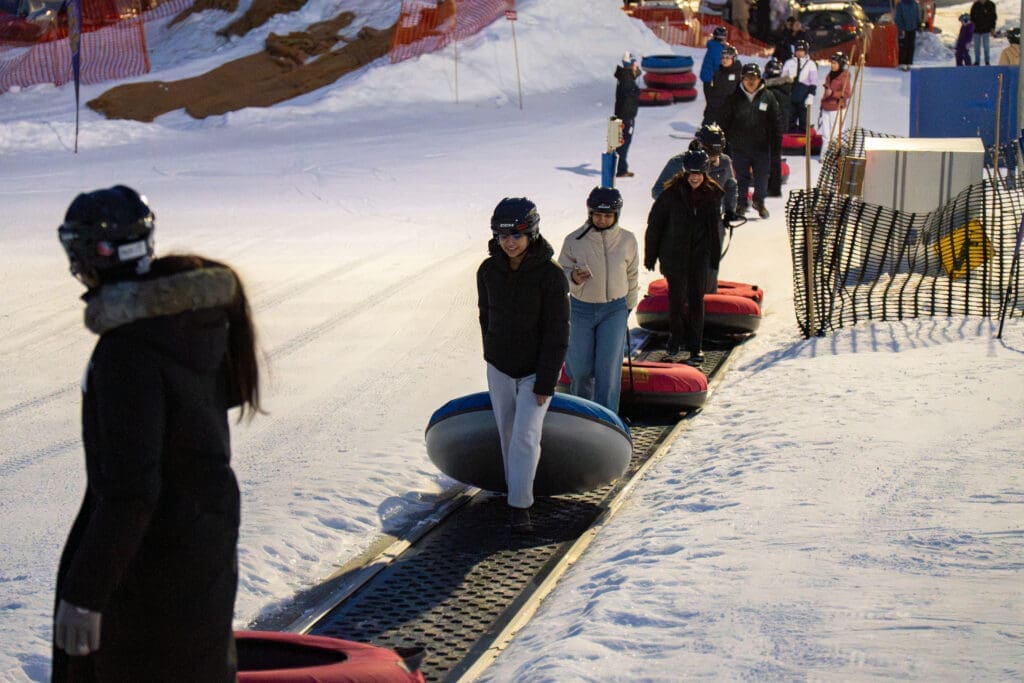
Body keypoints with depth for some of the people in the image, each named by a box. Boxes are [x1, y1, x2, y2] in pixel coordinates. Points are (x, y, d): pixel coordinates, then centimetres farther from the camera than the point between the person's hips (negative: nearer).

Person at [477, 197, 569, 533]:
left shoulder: (550, 275, -18)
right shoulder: (488, 271, -5)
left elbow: (557, 333, -16)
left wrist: (546, 382, -17)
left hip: (536, 369, -4)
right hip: (500, 369, 4)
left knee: (525, 436, -12)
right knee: (508, 433, 12)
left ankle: (520, 506, -6)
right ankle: (518, 489, 29)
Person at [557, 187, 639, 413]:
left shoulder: (627, 240, -4)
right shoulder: (574, 240, -9)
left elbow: (632, 276, 9)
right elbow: (562, 270, -1)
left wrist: (629, 306, 14)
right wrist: (574, 278, -23)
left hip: (614, 309, 0)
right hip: (582, 308, 0)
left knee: (608, 366, -7)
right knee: (581, 365, 6)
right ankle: (580, 397, 41)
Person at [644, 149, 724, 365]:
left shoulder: (713, 193, 0)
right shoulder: (672, 194, -10)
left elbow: (715, 225, 12)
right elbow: (654, 223, -3)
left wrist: (715, 255, 13)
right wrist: (650, 255, -1)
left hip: (700, 254, 2)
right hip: (674, 255, -2)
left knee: (696, 298, 0)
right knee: (677, 297, 4)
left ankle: (695, 345, 7)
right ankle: (676, 336, 27)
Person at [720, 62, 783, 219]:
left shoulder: (767, 97, -2)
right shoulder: (735, 98, -3)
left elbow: (776, 121, 4)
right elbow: (726, 121, 4)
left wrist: (777, 141, 1)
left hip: (761, 147, 0)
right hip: (739, 146, 0)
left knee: (761, 176, 9)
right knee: (741, 177, 7)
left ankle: (759, 202, 29)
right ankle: (741, 203, 22)